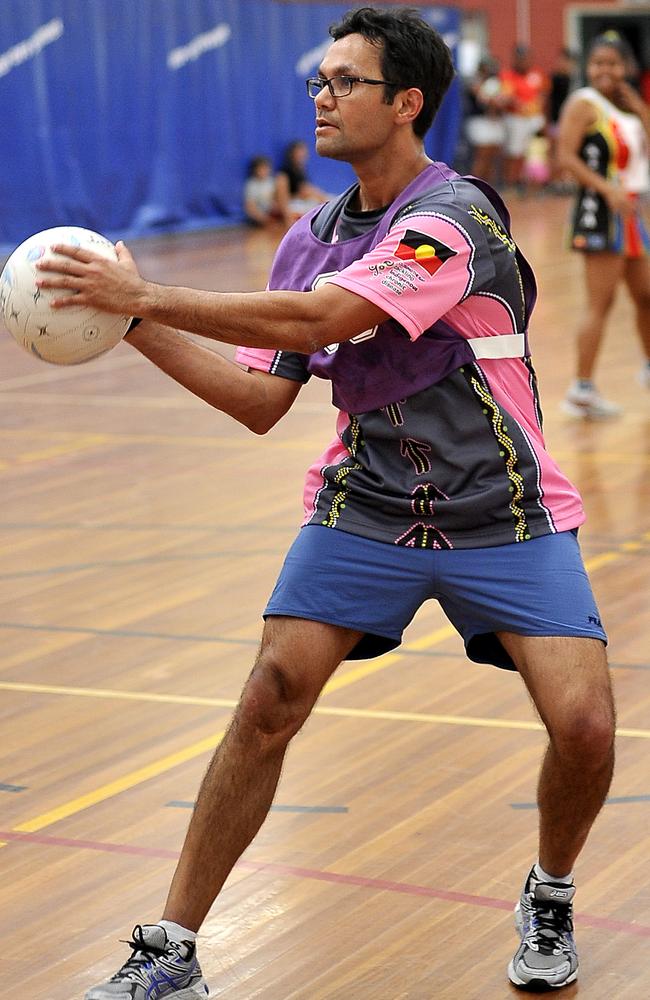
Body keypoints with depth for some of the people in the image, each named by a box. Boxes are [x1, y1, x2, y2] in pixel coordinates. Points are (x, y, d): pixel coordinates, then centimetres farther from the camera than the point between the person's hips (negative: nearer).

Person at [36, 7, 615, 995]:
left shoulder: (456, 218, -18)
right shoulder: (310, 239, 4)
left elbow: (314, 320, -28)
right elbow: (260, 401, 5)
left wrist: (146, 294, -23)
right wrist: (136, 325, -4)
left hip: (504, 516, -4)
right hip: (364, 505, 4)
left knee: (584, 725, -16)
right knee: (268, 702, -10)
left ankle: (549, 897, 16)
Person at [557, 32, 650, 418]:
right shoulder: (584, 104, -9)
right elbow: (567, 156, -18)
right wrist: (609, 189, -26)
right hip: (601, 212, -9)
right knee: (601, 303, -12)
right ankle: (582, 389, -11)